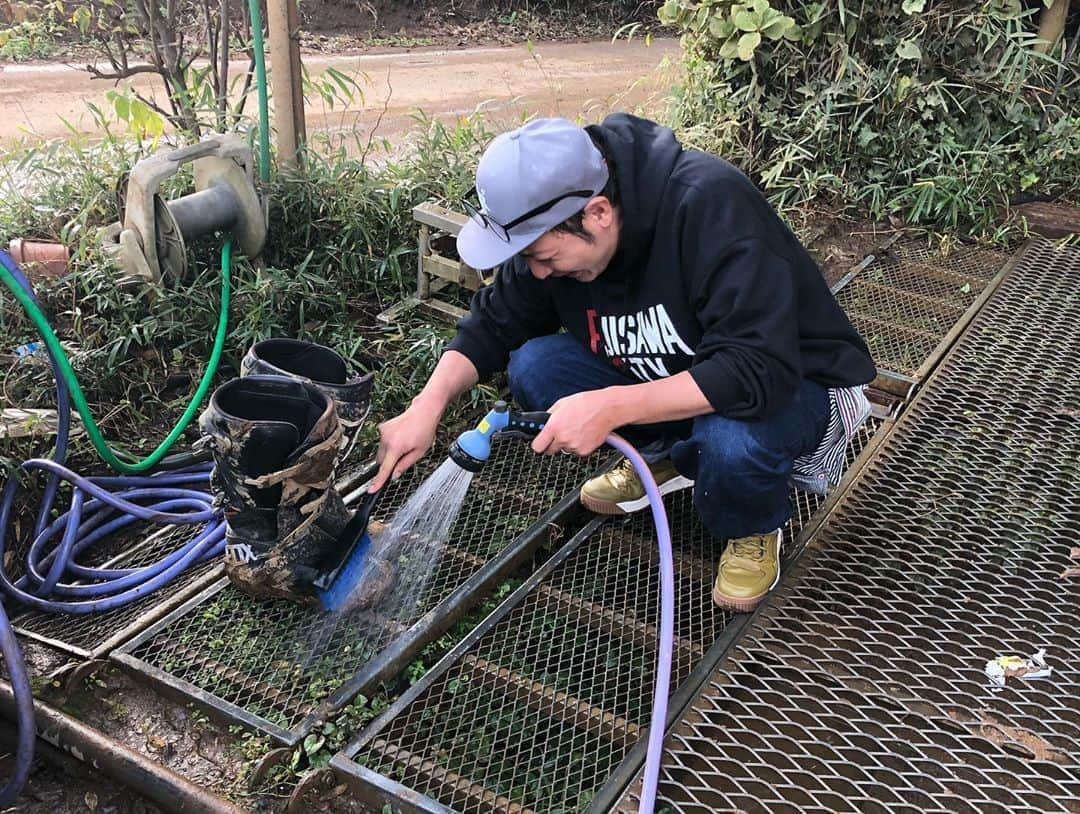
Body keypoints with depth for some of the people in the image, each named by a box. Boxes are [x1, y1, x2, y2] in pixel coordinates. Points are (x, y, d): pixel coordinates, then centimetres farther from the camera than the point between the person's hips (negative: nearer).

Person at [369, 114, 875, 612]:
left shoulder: (711, 205, -34)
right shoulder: (550, 222, -13)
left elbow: (758, 373, -39)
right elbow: (495, 323, -1)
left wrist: (612, 407, -42)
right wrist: (428, 405, -17)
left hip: (794, 382, -5)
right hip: (670, 379, 6)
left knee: (731, 439, -39)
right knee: (534, 367, -14)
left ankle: (755, 528, -3)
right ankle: (666, 456, 8)